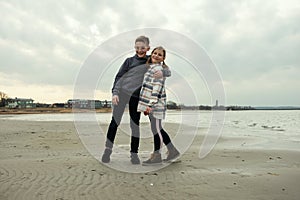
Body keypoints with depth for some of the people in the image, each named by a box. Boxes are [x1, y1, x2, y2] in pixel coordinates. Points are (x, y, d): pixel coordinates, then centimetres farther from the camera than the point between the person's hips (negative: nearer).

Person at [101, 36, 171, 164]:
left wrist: (162, 73, -18)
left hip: (136, 96, 0)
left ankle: (134, 153, 12)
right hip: (121, 93, 0)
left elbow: (168, 72, 6)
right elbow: (118, 76, 3)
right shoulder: (129, 61, 6)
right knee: (115, 121, -1)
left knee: (135, 124, 3)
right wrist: (114, 92, -10)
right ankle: (108, 149, 10)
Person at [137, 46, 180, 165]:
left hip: (155, 104, -10)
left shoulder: (158, 69, -9)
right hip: (150, 104, 10)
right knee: (157, 129, 13)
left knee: (156, 129, -1)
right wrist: (147, 105, 23)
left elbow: (157, 88, -18)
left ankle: (156, 156, 11)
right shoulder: (151, 67, 21)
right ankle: (172, 151, 24)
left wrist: (150, 104, -23)